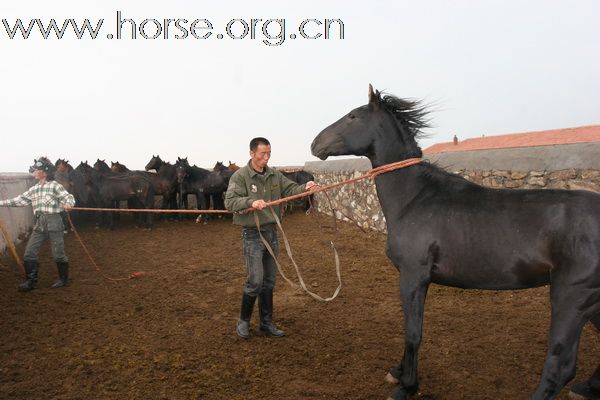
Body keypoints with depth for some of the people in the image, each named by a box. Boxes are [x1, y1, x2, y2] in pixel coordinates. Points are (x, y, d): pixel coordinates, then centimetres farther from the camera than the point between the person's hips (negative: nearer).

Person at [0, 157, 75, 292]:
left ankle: (63, 279, 20)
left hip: (53, 221, -6)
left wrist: (68, 204, -33)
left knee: (58, 254, 3)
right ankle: (31, 281, 14)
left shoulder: (55, 186, -5)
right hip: (39, 223, 6)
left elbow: (69, 197, -11)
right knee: (29, 253, 3)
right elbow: (20, 200, 17)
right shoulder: (34, 189, 14)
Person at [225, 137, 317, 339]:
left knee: (269, 282, 12)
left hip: (272, 232, 6)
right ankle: (243, 320, 17)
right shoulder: (240, 176, -11)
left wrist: (304, 187, -23)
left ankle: (267, 323, 26)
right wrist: (250, 202, -36)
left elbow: (290, 189, -2)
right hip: (253, 234, -6)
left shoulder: (275, 175, 6)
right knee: (255, 282, -6)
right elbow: (230, 201, -19)